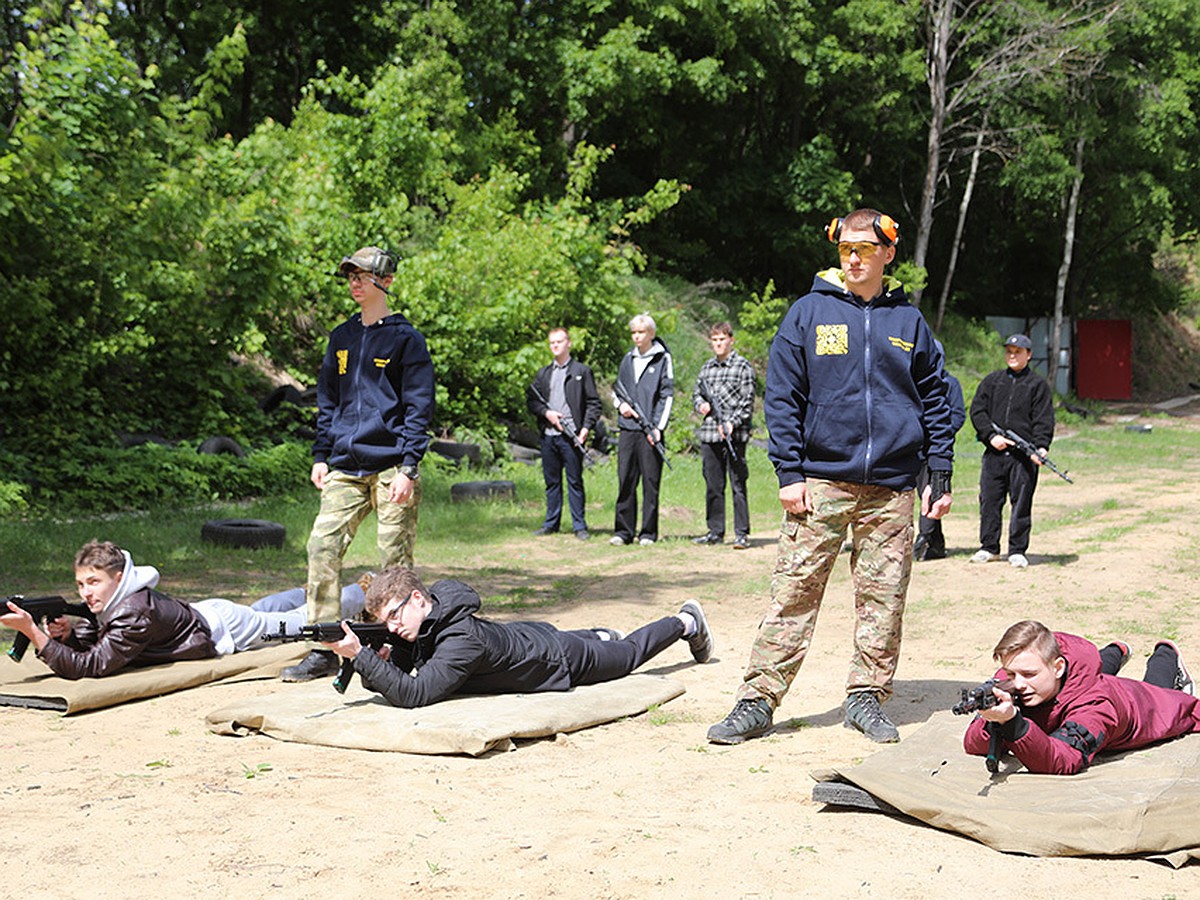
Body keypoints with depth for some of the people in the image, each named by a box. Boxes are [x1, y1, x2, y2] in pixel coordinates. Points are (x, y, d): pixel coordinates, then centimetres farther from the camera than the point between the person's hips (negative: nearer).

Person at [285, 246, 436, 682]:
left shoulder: (405, 338, -1)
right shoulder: (342, 337, 16)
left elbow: (419, 406, -6)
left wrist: (408, 467, -14)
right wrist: (321, 455, 11)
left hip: (390, 467, -5)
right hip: (345, 469, 5)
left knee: (395, 560, -1)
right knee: (322, 546, -5)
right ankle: (323, 650, 0)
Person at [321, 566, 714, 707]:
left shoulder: (461, 638, -43)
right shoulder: (420, 627, -20)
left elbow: (413, 694, -49)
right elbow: (397, 676, -12)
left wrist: (361, 655, -53)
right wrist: (381, 660, -34)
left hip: (560, 659, -5)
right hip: (521, 635, 5)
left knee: (628, 654, 22)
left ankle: (686, 621, 45)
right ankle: (601, 636, 61)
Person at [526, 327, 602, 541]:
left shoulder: (582, 371, 4)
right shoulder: (543, 373, 17)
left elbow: (593, 403, 0)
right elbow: (530, 399, 14)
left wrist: (586, 428, -11)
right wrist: (546, 413, -4)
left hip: (571, 435, -4)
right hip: (548, 435, 4)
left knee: (575, 482, -2)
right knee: (552, 481, 9)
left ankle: (580, 526, 3)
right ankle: (551, 523, 17)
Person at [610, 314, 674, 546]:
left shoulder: (662, 359, 2)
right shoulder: (628, 359, 16)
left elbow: (667, 395, -3)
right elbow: (617, 390, 25)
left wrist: (658, 427, -11)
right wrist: (620, 404, 2)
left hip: (650, 431, -4)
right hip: (627, 429, 4)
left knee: (650, 482, 0)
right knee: (625, 481, 4)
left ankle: (648, 532, 5)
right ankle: (623, 531, 9)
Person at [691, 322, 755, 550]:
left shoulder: (742, 366, -1)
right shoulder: (706, 368, 16)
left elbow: (748, 401, -6)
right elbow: (696, 394, 24)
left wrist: (732, 423, -18)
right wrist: (701, 405, 0)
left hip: (734, 435, -6)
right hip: (709, 435, 6)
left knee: (738, 485, -4)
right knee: (713, 485, 10)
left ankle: (741, 534, -1)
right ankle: (715, 531, 18)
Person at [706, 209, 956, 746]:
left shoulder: (909, 322, 11)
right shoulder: (809, 314, 4)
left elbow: (935, 402, 14)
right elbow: (782, 396, 1)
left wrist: (940, 476, 7)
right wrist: (789, 472, -6)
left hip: (891, 486, 2)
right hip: (821, 479, -2)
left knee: (883, 599, 5)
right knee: (794, 592, -4)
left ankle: (867, 697, 17)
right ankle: (757, 701, 0)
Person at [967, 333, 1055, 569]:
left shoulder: (1038, 384, 8)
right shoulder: (992, 381, 15)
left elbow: (1044, 420, 0)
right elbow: (977, 411, 8)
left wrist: (1041, 446, -16)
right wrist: (991, 435, -7)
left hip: (1024, 455, -2)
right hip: (994, 452, 2)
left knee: (1021, 503, -1)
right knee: (989, 500, 3)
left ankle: (1017, 551, 6)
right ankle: (989, 548, 14)